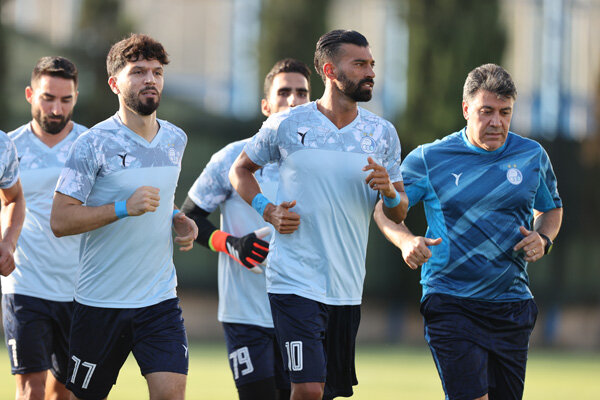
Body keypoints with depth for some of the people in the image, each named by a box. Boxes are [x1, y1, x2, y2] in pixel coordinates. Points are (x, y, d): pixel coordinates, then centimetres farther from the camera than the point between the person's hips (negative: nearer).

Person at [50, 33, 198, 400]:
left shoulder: (176, 139, 8)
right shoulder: (95, 143, -11)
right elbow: (60, 221, -15)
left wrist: (178, 219, 6)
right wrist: (124, 208, -25)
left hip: (160, 300, 4)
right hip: (101, 301, -4)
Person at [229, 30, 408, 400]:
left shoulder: (383, 133, 7)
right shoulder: (286, 125, -2)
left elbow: (400, 212, 12)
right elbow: (241, 170, 14)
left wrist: (390, 192, -11)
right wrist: (268, 211, -3)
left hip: (348, 287, 4)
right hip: (295, 282, -4)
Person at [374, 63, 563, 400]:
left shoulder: (533, 156, 7)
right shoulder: (428, 158, -2)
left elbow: (551, 208, 23)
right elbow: (385, 210, 7)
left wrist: (543, 240, 1)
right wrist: (407, 241, -14)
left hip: (513, 304, 4)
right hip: (449, 305, -4)